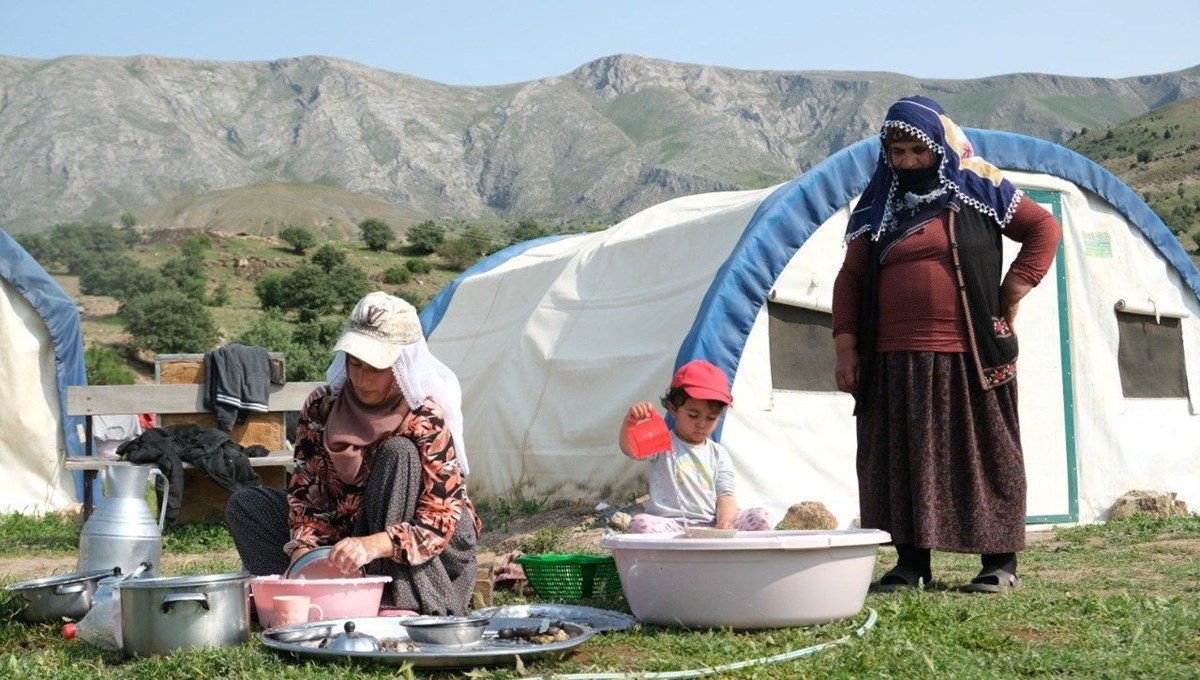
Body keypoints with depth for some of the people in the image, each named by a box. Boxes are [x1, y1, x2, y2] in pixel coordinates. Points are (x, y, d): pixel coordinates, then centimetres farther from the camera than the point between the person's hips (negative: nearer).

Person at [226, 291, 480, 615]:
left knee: (399, 453, -30)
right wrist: (303, 549, -25)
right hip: (343, 536, 5)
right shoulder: (322, 406, -8)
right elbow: (306, 490, -5)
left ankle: (399, 604, -34)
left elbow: (440, 520, -27)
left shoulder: (425, 418, -22)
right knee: (245, 506, -8)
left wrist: (373, 545, -44)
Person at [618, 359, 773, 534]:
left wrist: (724, 522, -16)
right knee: (640, 523, -35)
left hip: (711, 527, 3)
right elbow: (629, 449, -10)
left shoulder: (719, 454, 17)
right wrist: (629, 423, -34)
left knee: (761, 518, -18)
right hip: (669, 526, -3)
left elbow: (725, 496, 8)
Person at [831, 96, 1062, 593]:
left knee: (982, 453, 3)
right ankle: (910, 562, 12)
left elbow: (1044, 229, 5)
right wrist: (846, 348, 2)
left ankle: (1000, 561, 12)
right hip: (894, 361, 3)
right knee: (901, 459, 4)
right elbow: (849, 278, 11)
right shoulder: (878, 208, 11)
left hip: (969, 356, -3)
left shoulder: (977, 191, 4)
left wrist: (1009, 298, -1)